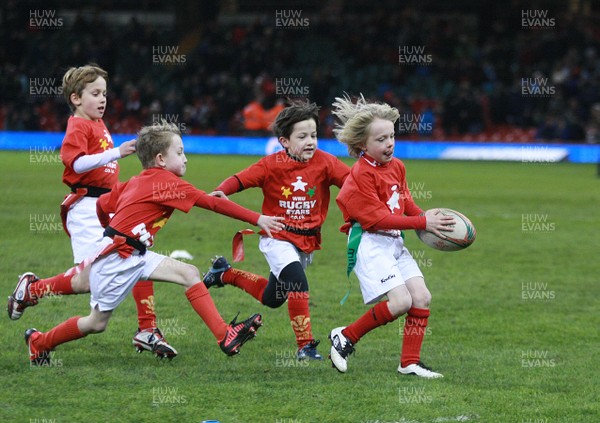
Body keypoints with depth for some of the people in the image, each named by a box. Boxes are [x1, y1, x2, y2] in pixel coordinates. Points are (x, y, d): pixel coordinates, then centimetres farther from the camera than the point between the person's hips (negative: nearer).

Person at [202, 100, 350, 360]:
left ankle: (226, 274, 42)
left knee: (272, 298, 19)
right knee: (298, 285, -27)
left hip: (307, 241, 4)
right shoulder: (272, 165, -12)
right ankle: (305, 346, -16)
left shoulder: (324, 162, -8)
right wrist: (220, 192, -34)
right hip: (277, 238, -4)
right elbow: (241, 179, -14)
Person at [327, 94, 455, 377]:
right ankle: (345, 337, -1)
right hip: (370, 244, -8)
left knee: (422, 297, -1)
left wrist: (426, 218, 1)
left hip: (394, 242, 8)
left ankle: (410, 362, 8)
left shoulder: (396, 166, 10)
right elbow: (376, 217, -19)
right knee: (400, 301, -19)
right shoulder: (362, 174, -15)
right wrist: (421, 223, -20)